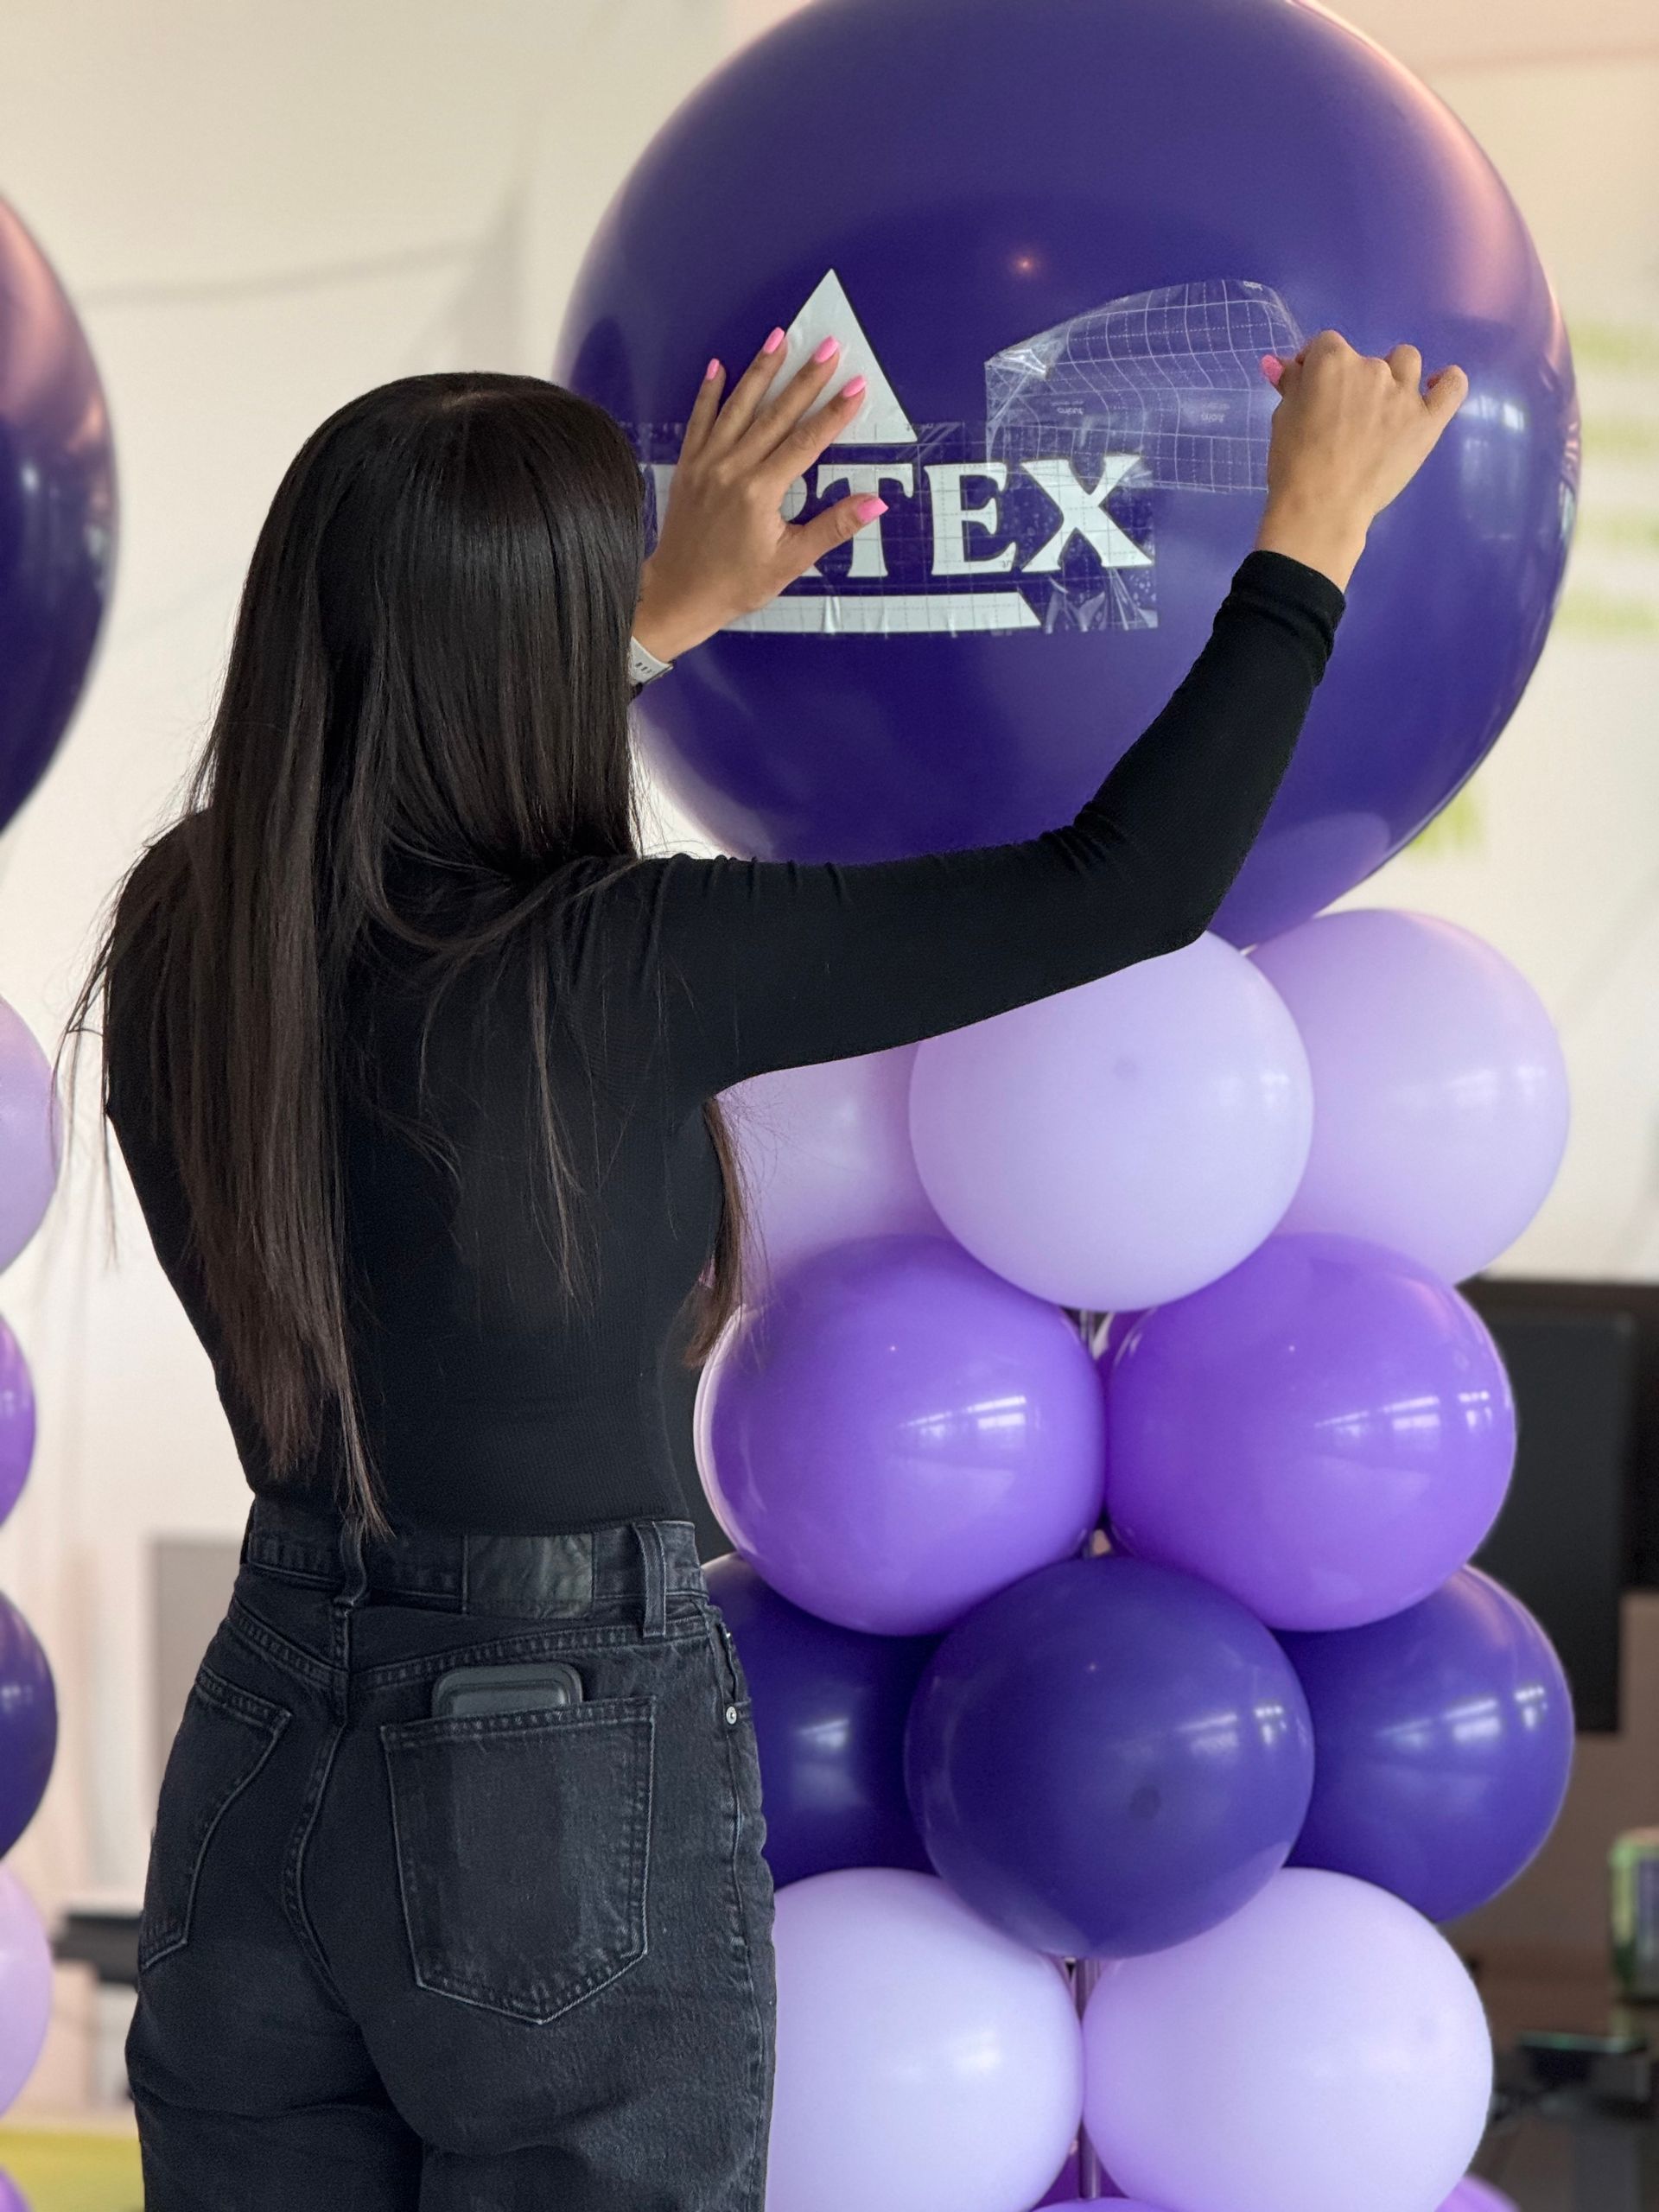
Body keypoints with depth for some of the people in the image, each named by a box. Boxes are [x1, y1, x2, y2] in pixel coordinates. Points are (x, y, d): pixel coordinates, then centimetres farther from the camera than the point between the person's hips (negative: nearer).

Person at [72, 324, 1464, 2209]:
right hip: (572, 1807, -5)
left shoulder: (178, 936, -4)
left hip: (257, 1772, 6)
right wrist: (1314, 527, -4)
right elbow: (1131, 885, -17)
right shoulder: (609, 982, -21)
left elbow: (387, 758, 22)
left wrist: (665, 617, 29)